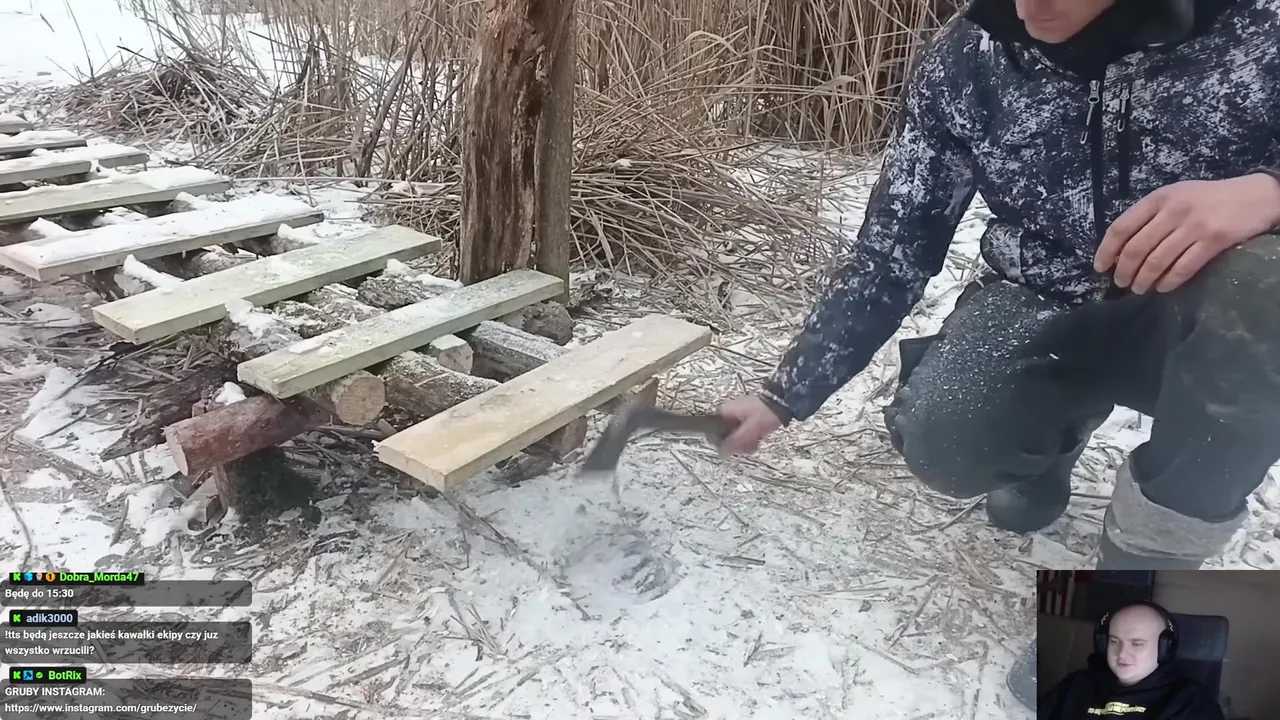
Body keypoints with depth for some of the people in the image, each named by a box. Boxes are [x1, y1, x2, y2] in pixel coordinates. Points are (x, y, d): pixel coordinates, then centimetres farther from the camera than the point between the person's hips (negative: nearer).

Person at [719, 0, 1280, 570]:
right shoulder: (966, 59, -12)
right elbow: (890, 249, -8)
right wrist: (784, 395, -9)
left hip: (1229, 325, -1)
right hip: (1043, 306, 1)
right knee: (942, 447, -24)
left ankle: (1149, 555, -11)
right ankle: (1055, 423, 14)